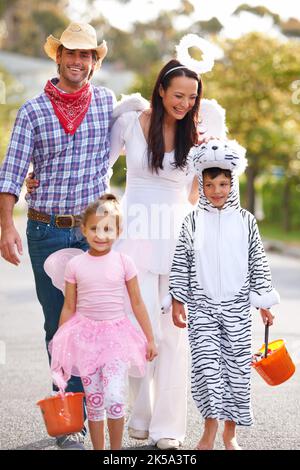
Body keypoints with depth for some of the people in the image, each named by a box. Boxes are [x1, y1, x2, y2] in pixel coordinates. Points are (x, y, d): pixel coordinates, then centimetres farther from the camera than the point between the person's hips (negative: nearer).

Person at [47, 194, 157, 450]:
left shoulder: (123, 262, -2)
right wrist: (58, 344, 7)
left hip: (115, 335, -1)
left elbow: (137, 303, 4)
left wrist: (150, 338, 6)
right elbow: (69, 308, 6)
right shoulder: (75, 265, 0)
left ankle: (116, 449, 5)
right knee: (94, 400, 6)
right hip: (86, 335, 1)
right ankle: (98, 449, 19)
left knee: (114, 397, -14)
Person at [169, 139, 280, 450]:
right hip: (202, 306, -1)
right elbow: (181, 263, 4)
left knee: (237, 367, 3)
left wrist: (263, 302, 6)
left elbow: (257, 264, 8)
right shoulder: (193, 221, 2)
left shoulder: (245, 221, 3)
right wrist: (177, 301, 1)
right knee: (206, 365, -9)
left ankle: (230, 433, 16)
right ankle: (210, 430, 4)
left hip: (237, 307, 1)